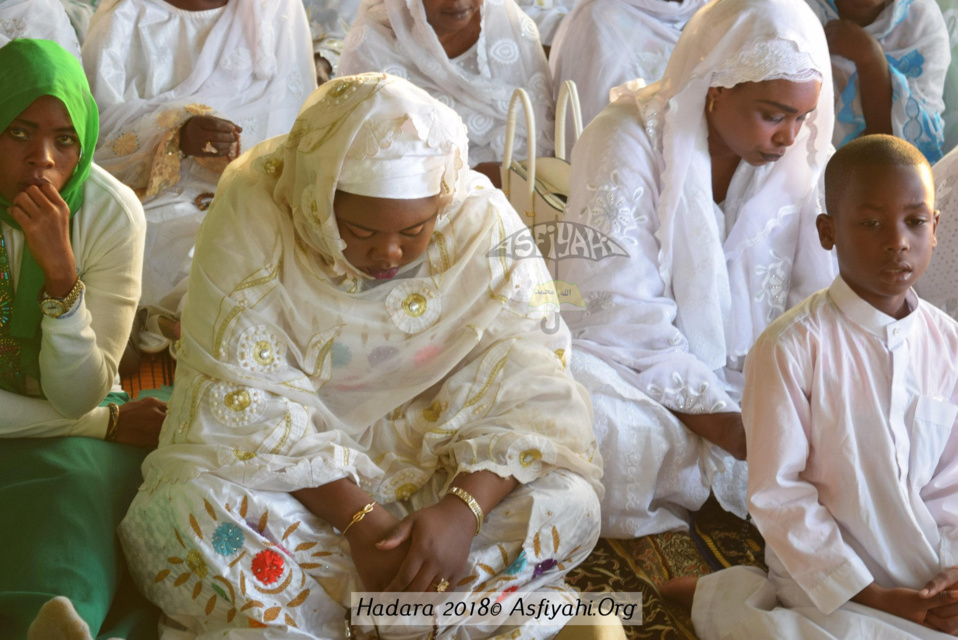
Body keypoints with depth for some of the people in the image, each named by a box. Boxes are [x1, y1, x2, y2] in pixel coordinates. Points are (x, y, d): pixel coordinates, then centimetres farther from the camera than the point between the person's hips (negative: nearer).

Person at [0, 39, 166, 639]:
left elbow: (77, 398, -15)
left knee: (57, 585, -26)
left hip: (74, 423, 1)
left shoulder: (113, 213, -15)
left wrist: (62, 274, -30)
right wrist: (109, 423, -13)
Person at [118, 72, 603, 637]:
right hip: (292, 470, -1)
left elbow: (530, 391, -17)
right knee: (182, 511, -30)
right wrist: (357, 516, -29)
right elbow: (247, 401, -20)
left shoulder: (484, 225, -15)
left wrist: (463, 507, -34)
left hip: (435, 463, 2)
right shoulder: (253, 213, -18)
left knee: (565, 505, -24)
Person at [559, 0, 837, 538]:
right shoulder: (629, 141, -16)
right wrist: (723, 424, -27)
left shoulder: (802, 157, -1)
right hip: (640, 369, -4)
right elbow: (619, 315, -21)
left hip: (754, 373, 4)